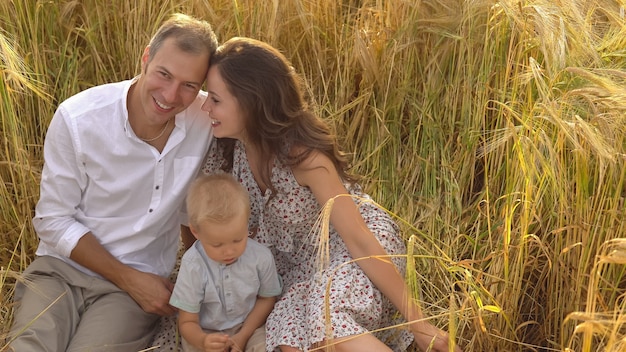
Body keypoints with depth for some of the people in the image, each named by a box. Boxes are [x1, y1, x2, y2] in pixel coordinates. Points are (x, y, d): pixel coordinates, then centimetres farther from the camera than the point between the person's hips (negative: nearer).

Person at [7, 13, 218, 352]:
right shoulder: (77, 118, -15)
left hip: (141, 279, 1)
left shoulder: (208, 118, -10)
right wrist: (129, 279, -11)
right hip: (63, 266, -1)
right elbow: (53, 220, -7)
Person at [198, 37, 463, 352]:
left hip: (365, 246, -6)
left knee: (326, 326, -36)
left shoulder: (303, 155, -30)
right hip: (304, 260, 6)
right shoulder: (227, 144, -12)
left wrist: (419, 323, -27)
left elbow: (359, 242, -30)